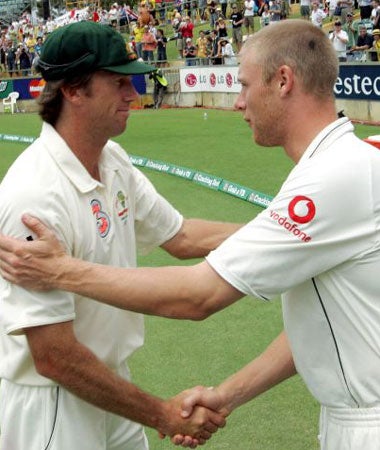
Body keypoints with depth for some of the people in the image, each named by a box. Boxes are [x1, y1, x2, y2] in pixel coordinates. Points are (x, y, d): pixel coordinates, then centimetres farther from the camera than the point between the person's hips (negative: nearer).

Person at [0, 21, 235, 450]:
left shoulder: (113, 161, -1)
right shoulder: (36, 194, -27)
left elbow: (181, 237, 9)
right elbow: (54, 358, -25)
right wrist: (163, 415, -17)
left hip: (110, 386, 8)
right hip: (51, 409, -7)